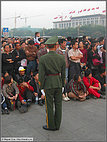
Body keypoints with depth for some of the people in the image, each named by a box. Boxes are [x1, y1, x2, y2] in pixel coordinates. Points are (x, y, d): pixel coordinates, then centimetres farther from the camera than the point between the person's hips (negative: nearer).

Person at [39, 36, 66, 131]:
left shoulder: (43, 59, -10)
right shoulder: (61, 58, -2)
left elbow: (41, 74, -8)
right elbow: (63, 73, 4)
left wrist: (42, 87, 1)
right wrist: (62, 85, 15)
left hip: (48, 84, -3)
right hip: (58, 83, 3)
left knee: (49, 105, 8)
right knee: (58, 104, 13)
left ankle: (51, 126, 21)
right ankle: (57, 125, 26)